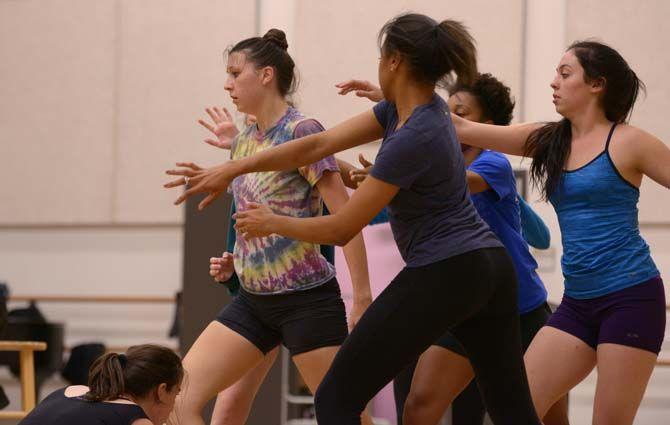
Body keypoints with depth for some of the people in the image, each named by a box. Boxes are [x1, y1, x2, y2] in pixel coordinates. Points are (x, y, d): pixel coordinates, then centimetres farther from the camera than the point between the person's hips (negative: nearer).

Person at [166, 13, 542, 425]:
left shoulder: (413, 138, -19)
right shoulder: (413, 109, 8)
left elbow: (340, 229, -13)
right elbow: (318, 145, 8)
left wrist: (271, 223, 4)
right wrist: (231, 169, 6)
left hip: (442, 276, -10)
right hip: (492, 266, 10)